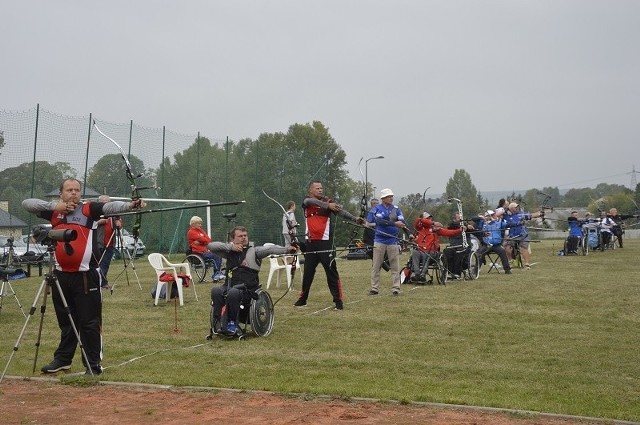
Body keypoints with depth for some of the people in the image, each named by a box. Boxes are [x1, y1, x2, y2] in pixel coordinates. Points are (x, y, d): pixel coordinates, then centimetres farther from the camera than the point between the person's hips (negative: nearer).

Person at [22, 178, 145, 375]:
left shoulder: (89, 209, -2)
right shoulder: (54, 211, 10)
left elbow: (110, 207, -18)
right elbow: (27, 203, 9)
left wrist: (130, 205, -38)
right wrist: (54, 206, -4)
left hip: (86, 276, -4)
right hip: (61, 275, 4)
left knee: (90, 322, -1)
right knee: (66, 322, 17)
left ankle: (93, 364, 7)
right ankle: (63, 359, 31)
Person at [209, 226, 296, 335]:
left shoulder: (254, 250, 7)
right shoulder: (229, 251, 16)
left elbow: (270, 249, -10)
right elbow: (210, 246, 9)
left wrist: (287, 249, -28)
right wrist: (230, 246, -2)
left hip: (247, 288, -3)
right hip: (230, 285, 3)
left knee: (233, 293, -34)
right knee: (216, 291, -27)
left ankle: (232, 324, -20)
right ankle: (217, 322, -23)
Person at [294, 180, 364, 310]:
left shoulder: (328, 201, 0)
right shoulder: (306, 201, 5)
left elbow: (340, 211, -15)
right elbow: (311, 201, -19)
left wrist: (354, 218, -34)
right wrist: (327, 205, -36)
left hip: (325, 242, -3)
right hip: (310, 242, 3)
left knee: (331, 271, -5)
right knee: (308, 272, 13)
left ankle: (338, 300, -2)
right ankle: (303, 299, 26)